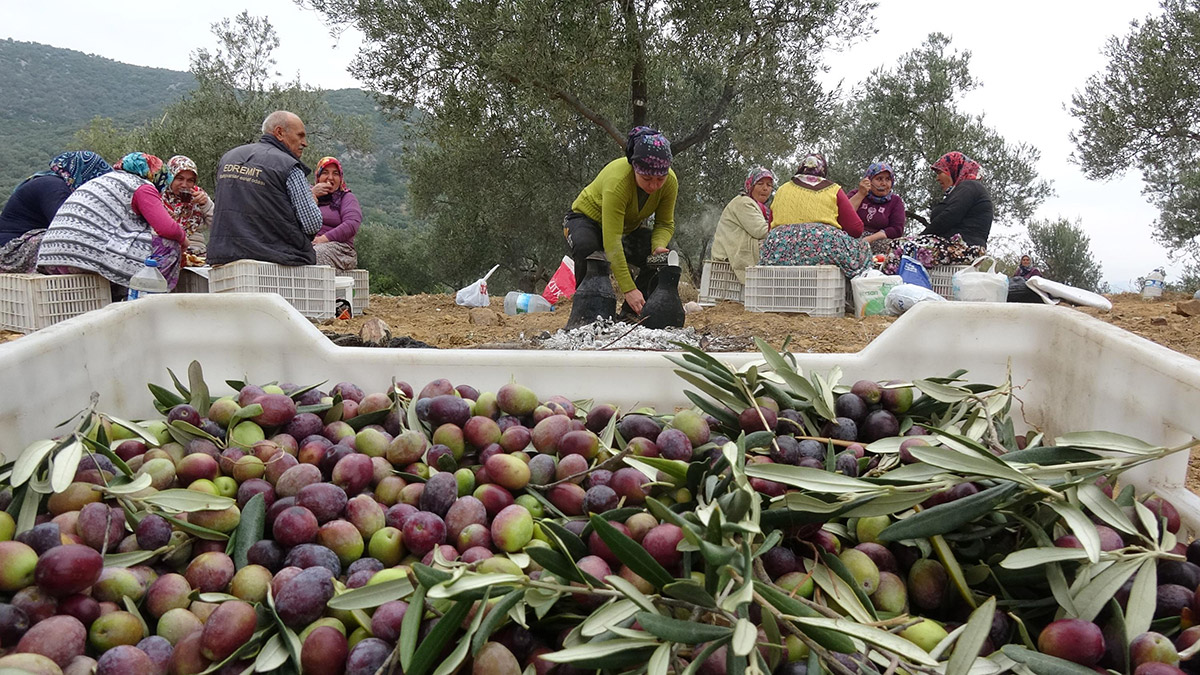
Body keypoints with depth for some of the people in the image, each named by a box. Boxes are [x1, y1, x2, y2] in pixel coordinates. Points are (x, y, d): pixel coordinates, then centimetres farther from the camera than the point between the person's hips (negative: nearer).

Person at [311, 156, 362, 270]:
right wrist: (312, 194, 2)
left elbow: (352, 225, -5)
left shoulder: (347, 197, 15)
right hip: (306, 244, 3)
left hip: (338, 246, -3)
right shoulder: (310, 193, 28)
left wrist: (325, 238, -16)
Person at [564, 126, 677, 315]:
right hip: (588, 219, -5)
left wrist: (658, 246, -34)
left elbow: (665, 224, -10)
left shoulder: (670, 182, -22)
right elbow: (611, 242, -43)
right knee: (585, 247, -39)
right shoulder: (617, 181, -39)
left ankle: (630, 313, -4)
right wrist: (629, 289, -47)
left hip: (629, 228, 5)